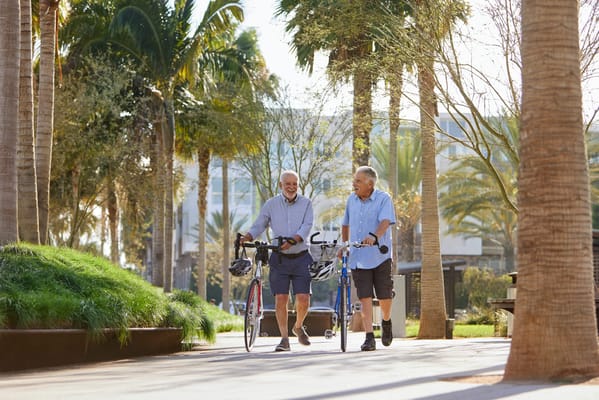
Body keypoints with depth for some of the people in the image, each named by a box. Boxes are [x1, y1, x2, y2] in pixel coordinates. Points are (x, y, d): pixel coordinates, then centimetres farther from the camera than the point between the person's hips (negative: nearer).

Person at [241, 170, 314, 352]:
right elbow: (258, 226, 6)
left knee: (303, 299, -4)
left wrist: (292, 240, -29)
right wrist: (246, 238, -14)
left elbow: (306, 226, -12)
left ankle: (299, 327, 25)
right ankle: (284, 339, 3)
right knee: (281, 299, -5)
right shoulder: (271, 204, 2)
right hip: (279, 258, 0)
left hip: (300, 257, 0)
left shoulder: (306, 203, 0)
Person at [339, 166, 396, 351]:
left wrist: (374, 236, -41)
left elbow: (385, 221, -23)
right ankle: (369, 338, -5)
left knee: (385, 297, 5)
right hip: (358, 257, 3)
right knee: (365, 298, -5)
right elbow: (346, 224, 23)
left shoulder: (383, 198, -6)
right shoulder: (351, 199, 9)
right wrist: (344, 245, 23)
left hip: (380, 256, -3)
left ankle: (386, 322, 35)